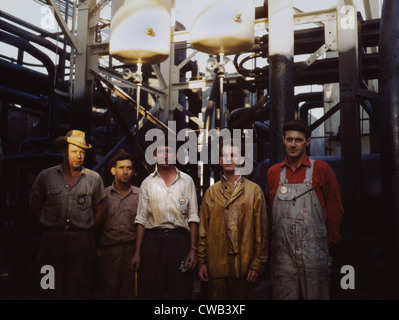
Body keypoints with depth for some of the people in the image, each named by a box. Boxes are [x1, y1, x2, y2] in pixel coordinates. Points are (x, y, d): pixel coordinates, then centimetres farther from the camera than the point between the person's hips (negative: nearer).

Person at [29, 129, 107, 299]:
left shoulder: (94, 178, 6)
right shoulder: (45, 176, 5)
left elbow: (101, 211, 13)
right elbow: (34, 209, 11)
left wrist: (85, 229, 9)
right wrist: (53, 228, 7)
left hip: (82, 242, 0)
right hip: (51, 241, 0)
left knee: (79, 291, 3)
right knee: (51, 291, 4)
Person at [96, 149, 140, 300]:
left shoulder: (140, 194, 6)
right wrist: (97, 249, 2)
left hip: (131, 249, 0)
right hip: (108, 250, 0)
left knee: (130, 290, 2)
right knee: (108, 290, 3)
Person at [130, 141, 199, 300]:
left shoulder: (187, 181, 8)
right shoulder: (147, 183, 10)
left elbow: (193, 217, 4)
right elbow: (141, 219, 8)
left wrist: (193, 249, -5)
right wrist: (137, 252, 1)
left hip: (180, 240, 0)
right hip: (153, 240, 1)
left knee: (180, 292, 2)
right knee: (150, 292, 4)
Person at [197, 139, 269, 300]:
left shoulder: (254, 190, 3)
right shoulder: (211, 192, 9)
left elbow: (261, 230, 1)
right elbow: (203, 229, 7)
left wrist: (258, 264, -3)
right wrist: (201, 262, 2)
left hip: (245, 266, -1)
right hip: (216, 266, 1)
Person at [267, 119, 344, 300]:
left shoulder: (321, 169, 1)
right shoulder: (273, 172, 10)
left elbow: (335, 208, 6)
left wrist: (330, 240, 7)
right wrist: (274, 240, 13)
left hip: (313, 251, -2)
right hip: (282, 252, 2)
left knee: (315, 295, 3)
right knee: (284, 295, 5)